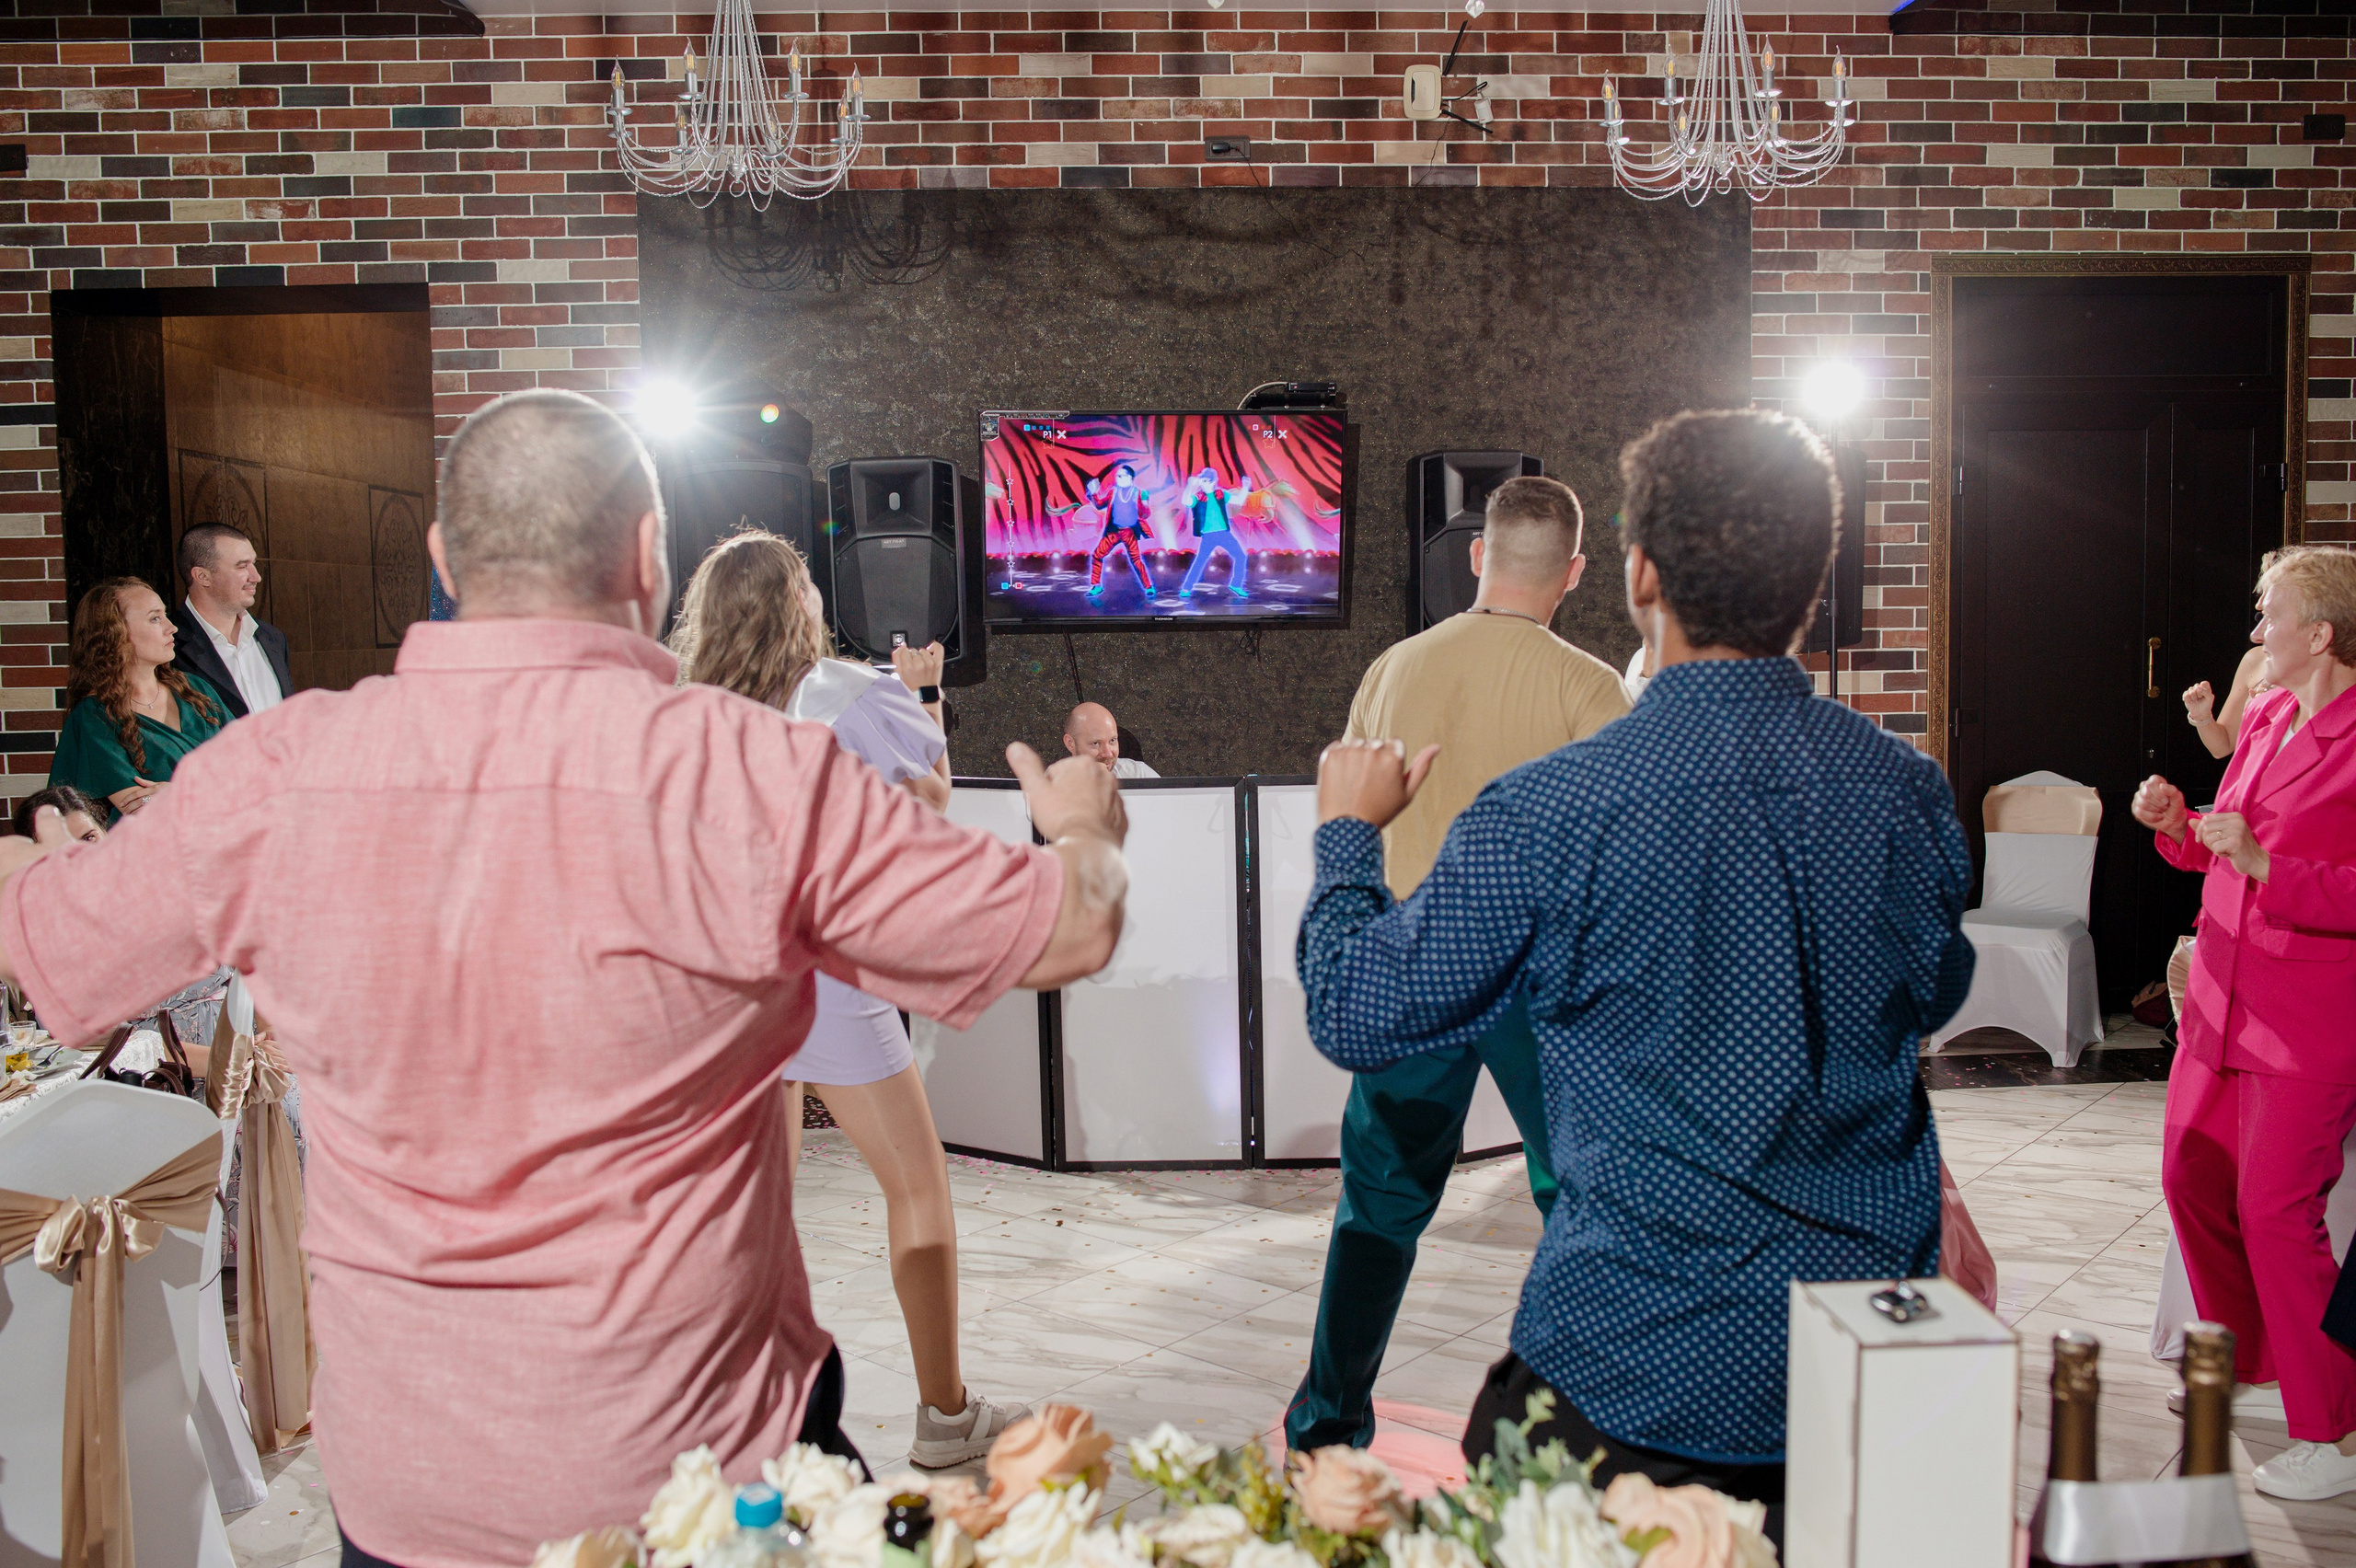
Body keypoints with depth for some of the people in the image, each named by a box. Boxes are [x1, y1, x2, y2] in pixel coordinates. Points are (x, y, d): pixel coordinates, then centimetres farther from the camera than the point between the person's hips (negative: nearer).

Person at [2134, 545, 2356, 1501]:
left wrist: (2265, 864, -26)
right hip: (2222, 996, 8)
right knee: (2192, 1179, 15)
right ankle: (2246, 1360, 37)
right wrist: (2175, 826, 4)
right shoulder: (2265, 718, 11)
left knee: (2276, 1209, -6)